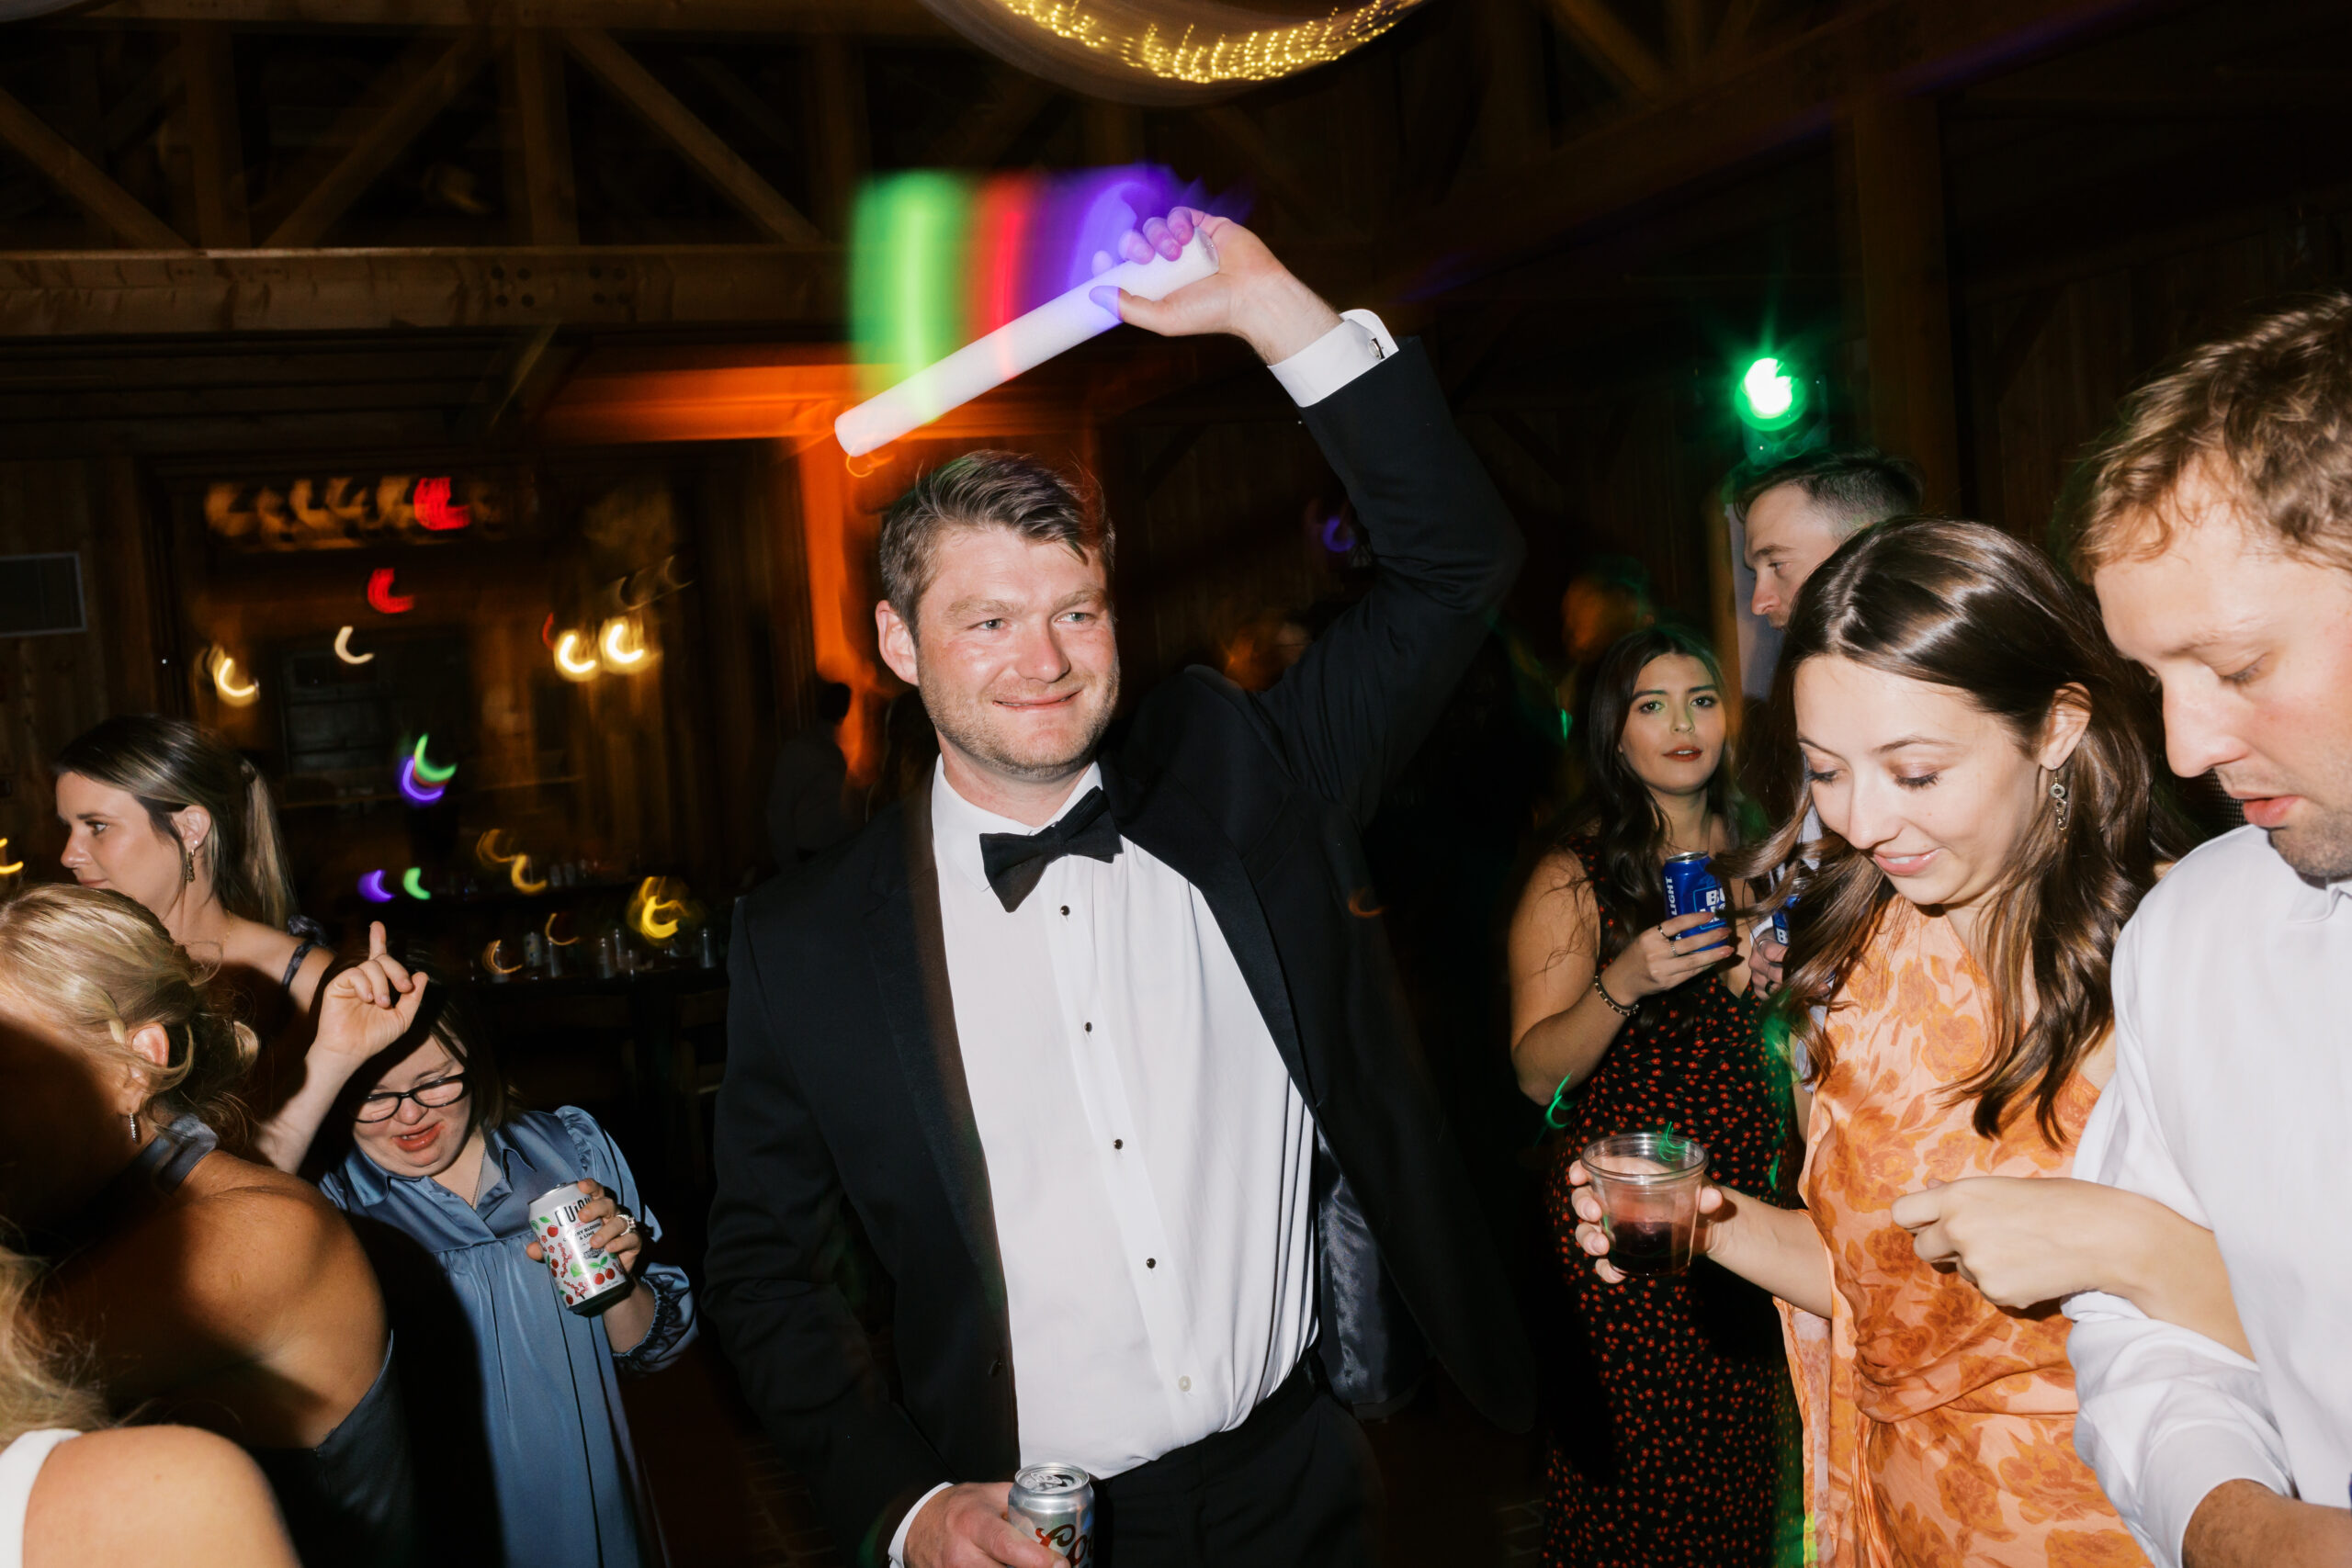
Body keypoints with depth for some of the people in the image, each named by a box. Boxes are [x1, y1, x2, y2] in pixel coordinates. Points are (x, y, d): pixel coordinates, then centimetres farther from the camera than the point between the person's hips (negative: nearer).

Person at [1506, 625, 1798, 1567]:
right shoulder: (1575, 877, -6)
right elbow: (1538, 1073, -10)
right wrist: (1624, 984, -24)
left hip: (1747, 1198, 5)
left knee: (1741, 1465, 7)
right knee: (1637, 1464, -4)